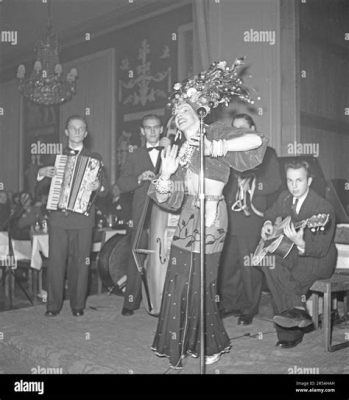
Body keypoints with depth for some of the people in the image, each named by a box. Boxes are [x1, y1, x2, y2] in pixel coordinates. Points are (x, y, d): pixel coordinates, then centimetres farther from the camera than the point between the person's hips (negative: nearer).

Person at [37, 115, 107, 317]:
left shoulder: (94, 158, 10)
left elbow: (105, 190, 3)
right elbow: (40, 187, 17)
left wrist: (98, 186, -19)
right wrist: (42, 173, -3)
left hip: (83, 218, -1)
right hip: (58, 217, 2)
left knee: (80, 262, 0)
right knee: (56, 261, 0)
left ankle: (78, 305, 11)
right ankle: (54, 305, 11)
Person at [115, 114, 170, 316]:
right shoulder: (135, 156, 16)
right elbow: (121, 185, 8)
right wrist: (140, 178, -10)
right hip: (142, 214, 1)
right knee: (136, 257, -3)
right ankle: (131, 301, 5)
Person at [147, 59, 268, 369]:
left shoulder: (214, 133, -2)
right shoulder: (181, 150, 15)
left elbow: (256, 140, -18)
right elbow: (170, 199, 9)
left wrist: (216, 148, -22)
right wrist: (166, 174, -10)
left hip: (210, 218, -6)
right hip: (188, 219, 6)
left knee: (200, 284, 0)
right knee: (179, 281, 7)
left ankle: (214, 344, 21)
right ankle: (184, 342, 24)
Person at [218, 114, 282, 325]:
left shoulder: (266, 153, 6)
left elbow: (275, 183, -3)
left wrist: (251, 185, -11)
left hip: (251, 218, -4)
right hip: (228, 218, 4)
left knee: (249, 265, 0)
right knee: (227, 263, 5)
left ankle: (249, 308, 12)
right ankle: (229, 303, 19)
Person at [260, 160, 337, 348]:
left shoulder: (323, 208, -20)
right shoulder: (284, 197, 0)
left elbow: (321, 250, -23)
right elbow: (271, 213, 24)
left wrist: (301, 243, -42)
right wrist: (268, 223, 2)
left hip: (319, 260, -7)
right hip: (290, 254, 7)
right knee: (268, 261, -24)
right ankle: (297, 308, -21)